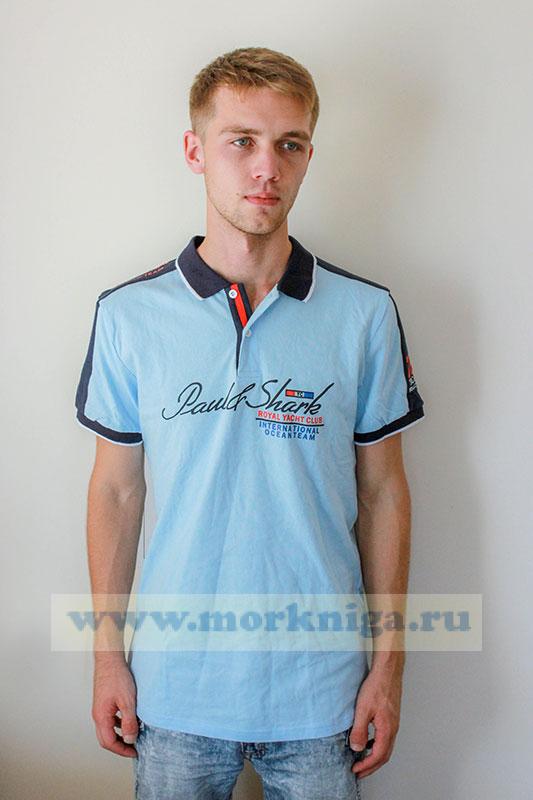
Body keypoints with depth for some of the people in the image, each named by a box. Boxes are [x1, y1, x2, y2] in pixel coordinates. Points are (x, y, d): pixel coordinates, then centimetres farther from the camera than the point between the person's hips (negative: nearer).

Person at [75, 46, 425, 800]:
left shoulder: (365, 313, -5)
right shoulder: (129, 313, -4)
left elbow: (382, 491, -1)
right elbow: (116, 489, 2)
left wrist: (389, 661, 0)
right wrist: (108, 651, 3)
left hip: (321, 688, 0)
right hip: (176, 687, 1)